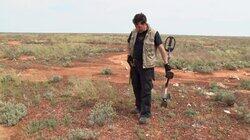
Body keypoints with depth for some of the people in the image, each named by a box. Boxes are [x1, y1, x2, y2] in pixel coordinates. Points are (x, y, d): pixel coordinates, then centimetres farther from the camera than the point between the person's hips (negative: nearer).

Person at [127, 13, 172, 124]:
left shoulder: (154, 34, -9)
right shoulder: (133, 33, 6)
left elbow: (161, 49, -10)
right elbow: (129, 44, 22)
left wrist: (166, 64, -15)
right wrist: (129, 55, 6)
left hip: (147, 66, -5)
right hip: (135, 65, 6)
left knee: (146, 90, -5)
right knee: (136, 87, 14)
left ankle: (145, 114, 0)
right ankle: (139, 107, 33)